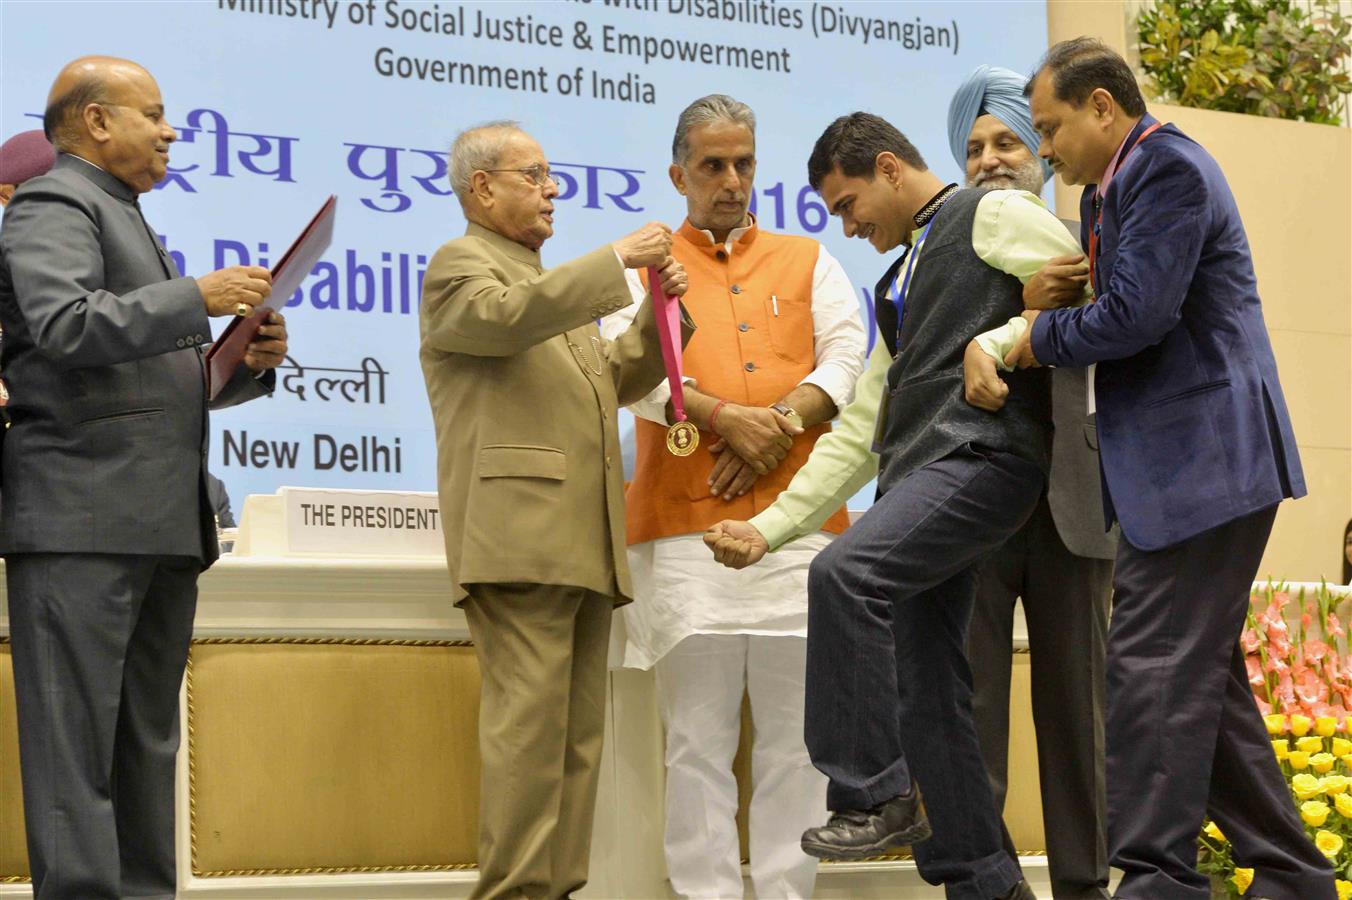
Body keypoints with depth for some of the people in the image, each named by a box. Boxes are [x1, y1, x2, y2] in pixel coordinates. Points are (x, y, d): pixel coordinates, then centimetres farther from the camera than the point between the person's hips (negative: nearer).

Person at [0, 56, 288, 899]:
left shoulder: (129, 222, 27)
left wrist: (252, 362, 9)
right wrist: (197, 298, -19)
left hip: (162, 527, 10)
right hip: (83, 519, -10)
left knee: (147, 737, 9)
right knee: (77, 734, -10)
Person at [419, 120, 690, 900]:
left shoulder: (554, 287, 29)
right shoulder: (462, 265, 2)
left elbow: (616, 378, 27)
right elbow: (507, 316, -20)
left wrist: (661, 309, 11)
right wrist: (617, 259, -18)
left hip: (583, 543, 9)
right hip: (519, 537, -9)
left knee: (580, 733, 5)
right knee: (530, 724, -14)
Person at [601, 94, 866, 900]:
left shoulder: (809, 262, 20)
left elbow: (848, 358, 7)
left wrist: (783, 424, -10)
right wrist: (727, 420, -15)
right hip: (687, 528, -2)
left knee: (797, 740, 0)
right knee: (700, 742, -3)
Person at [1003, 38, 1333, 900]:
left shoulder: (1170, 170, -13)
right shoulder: (1112, 189, 18)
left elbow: (1136, 314, -20)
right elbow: (1113, 304, 17)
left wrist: (1039, 336, -6)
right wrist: (1003, 340, 4)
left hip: (1202, 463, -11)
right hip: (1187, 468, 11)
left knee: (1157, 674, -10)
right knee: (1203, 677, 13)